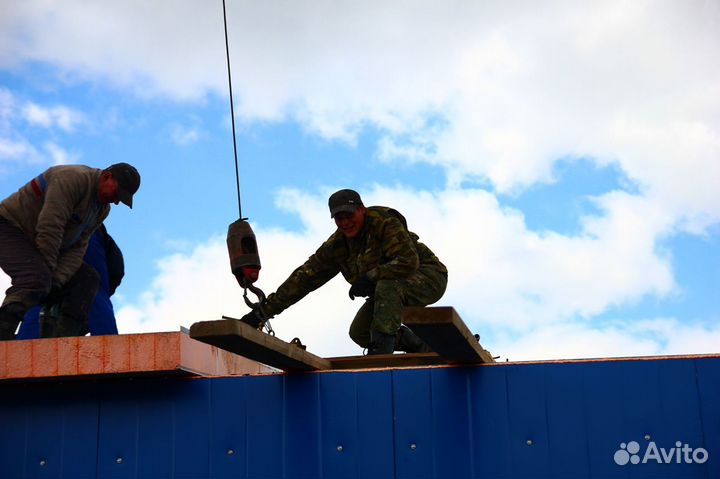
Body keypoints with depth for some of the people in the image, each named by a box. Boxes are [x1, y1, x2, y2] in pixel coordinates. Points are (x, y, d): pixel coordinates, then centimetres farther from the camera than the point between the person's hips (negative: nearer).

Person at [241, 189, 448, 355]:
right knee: (359, 333, -2)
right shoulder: (336, 245, -4)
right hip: (390, 291, 8)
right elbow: (304, 277, -6)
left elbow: (409, 261, -33)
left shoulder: (385, 223, -23)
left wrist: (370, 276, -35)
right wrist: (263, 311, -11)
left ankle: (381, 350, -31)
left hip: (428, 277, -8)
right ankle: (419, 348, 15)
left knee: (387, 286, -37)